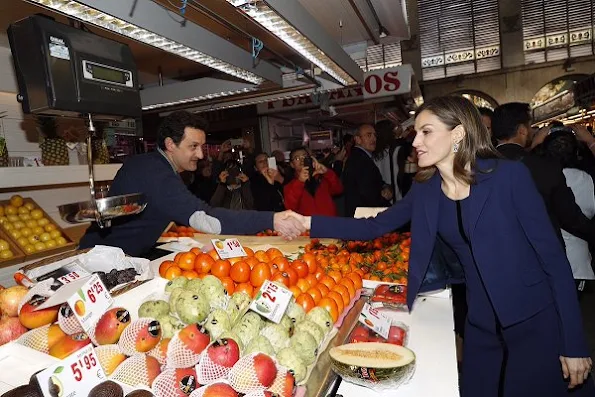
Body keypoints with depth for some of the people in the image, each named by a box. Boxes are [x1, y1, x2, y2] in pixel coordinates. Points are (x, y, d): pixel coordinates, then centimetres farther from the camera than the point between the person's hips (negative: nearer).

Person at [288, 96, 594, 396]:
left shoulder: (510, 175, -15)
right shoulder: (425, 189, -1)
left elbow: (553, 255, -12)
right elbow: (374, 227, 0)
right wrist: (309, 223, -9)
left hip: (537, 323, -4)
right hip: (480, 327, 4)